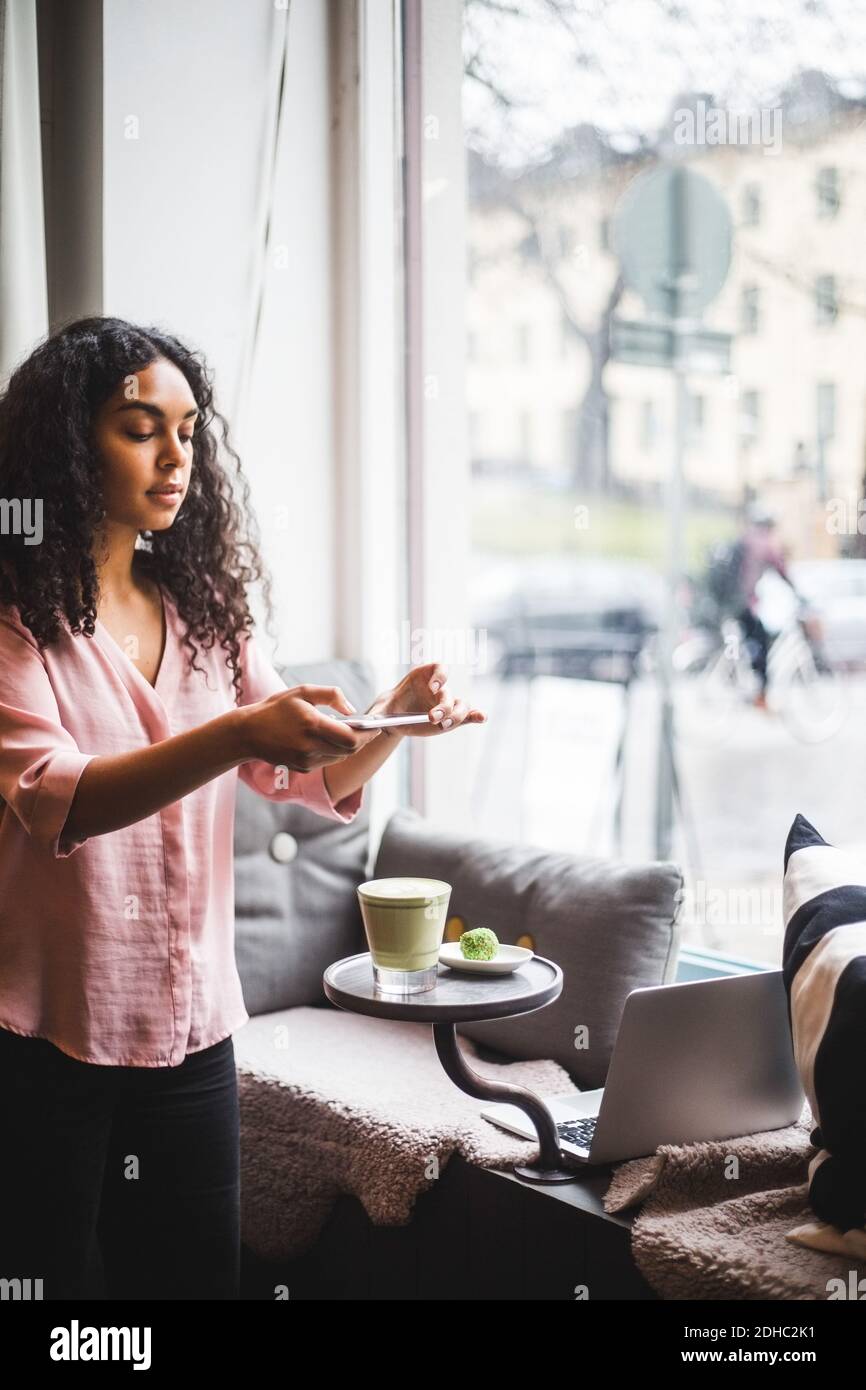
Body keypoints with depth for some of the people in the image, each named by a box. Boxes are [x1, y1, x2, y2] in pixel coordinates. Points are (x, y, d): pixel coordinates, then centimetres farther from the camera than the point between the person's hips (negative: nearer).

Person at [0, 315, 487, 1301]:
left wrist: (395, 718, -13)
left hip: (191, 1027, 5)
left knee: (195, 1272, 15)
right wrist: (236, 734, -38)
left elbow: (320, 782, 8)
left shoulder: (202, 612, 8)